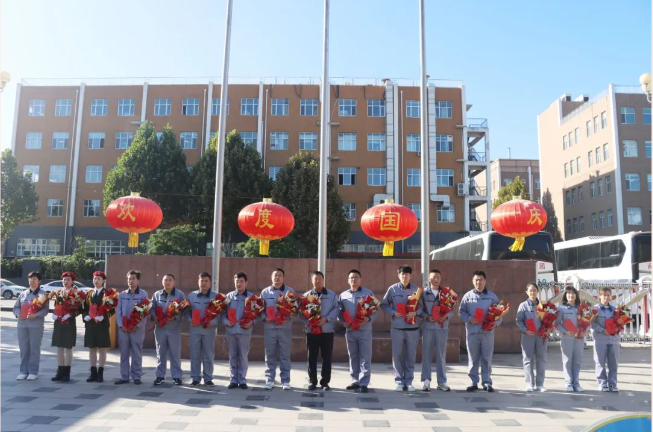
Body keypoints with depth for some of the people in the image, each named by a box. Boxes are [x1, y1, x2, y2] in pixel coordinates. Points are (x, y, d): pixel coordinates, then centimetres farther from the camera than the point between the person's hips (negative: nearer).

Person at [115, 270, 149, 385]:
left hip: (137, 328, -3)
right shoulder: (122, 294, 10)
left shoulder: (143, 294, 0)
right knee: (124, 353, 7)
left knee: (137, 353, 2)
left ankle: (136, 376, 9)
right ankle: (124, 376, 15)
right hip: (123, 328, 3)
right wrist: (121, 325, -6)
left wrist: (137, 326, -12)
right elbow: (118, 311, 6)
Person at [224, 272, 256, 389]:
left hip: (244, 330, -2)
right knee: (232, 356, 8)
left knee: (243, 356, 2)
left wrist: (252, 322, -15)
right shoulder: (229, 296, 8)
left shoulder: (251, 296, 2)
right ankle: (233, 380, 15)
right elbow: (223, 312, 7)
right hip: (231, 330, 2)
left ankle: (242, 380, 10)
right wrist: (226, 322, -9)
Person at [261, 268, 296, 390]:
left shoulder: (290, 291, 4)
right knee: (269, 355, 6)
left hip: (285, 328, -1)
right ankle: (269, 379, 16)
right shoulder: (265, 292, 7)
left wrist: (288, 317, -14)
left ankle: (285, 380, 11)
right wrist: (265, 318, -10)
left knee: (285, 355, 3)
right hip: (269, 327, 1)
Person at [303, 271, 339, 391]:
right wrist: (308, 320, -17)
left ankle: (325, 382, 13)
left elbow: (336, 309, -3)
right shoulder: (306, 295, 8)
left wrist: (326, 319, -17)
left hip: (327, 330, 0)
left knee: (326, 357, 4)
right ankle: (312, 381, 15)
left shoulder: (332, 295, 7)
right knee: (312, 357, 5)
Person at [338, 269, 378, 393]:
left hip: (364, 330, -3)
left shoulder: (368, 293, 1)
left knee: (365, 357, -4)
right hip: (349, 331, 3)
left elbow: (375, 310, -2)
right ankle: (355, 381, 21)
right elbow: (339, 311, 11)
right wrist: (343, 321, -7)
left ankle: (364, 383, 0)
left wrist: (368, 318, -20)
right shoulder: (343, 295, 10)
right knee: (353, 356, 11)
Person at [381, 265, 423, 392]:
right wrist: (393, 312, -8)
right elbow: (384, 304, 6)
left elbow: (422, 305, 5)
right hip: (397, 327, 0)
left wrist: (415, 313, -13)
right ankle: (399, 381, 13)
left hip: (412, 328, 1)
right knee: (397, 355, 2)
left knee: (411, 355, 6)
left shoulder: (416, 289, -1)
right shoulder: (392, 289, -1)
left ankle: (409, 382, 17)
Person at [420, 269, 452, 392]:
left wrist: (446, 316, -12)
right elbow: (420, 309, 1)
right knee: (426, 354, 2)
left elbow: (451, 309, 7)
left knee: (441, 354, 6)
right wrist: (427, 317, -15)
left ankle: (442, 382, 14)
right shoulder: (424, 293, 2)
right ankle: (426, 381, 10)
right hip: (427, 327, -1)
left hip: (442, 327, 1)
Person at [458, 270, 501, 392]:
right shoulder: (467, 296, 5)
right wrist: (469, 319, -12)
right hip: (472, 331, 0)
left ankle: (487, 383, 13)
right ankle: (474, 382, 14)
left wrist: (496, 322, -10)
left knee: (487, 359, 4)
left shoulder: (492, 296, 6)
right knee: (473, 358, 6)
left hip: (487, 332, 0)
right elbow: (461, 311, 5)